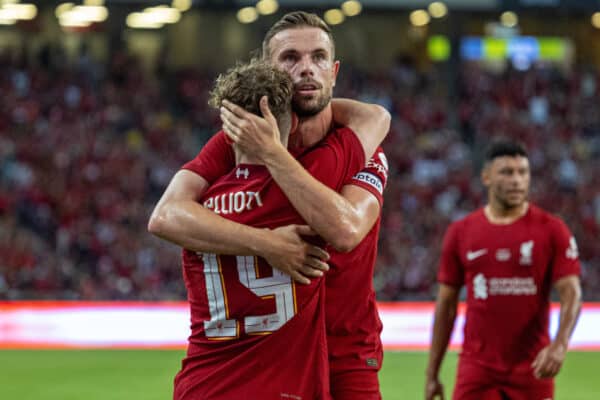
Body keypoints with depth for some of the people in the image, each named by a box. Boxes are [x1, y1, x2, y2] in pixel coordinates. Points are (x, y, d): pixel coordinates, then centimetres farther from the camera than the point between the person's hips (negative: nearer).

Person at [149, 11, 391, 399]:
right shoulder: (234, 142, -5)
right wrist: (266, 243, -33)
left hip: (345, 358, 0)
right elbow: (166, 216, -22)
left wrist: (271, 153, -28)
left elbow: (345, 232, -28)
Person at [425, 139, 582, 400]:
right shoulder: (461, 232, 5)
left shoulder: (551, 230, -1)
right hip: (477, 368, 1)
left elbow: (571, 293, -6)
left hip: (532, 368, -1)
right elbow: (446, 303, 9)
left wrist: (559, 345, -25)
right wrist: (432, 374, 7)